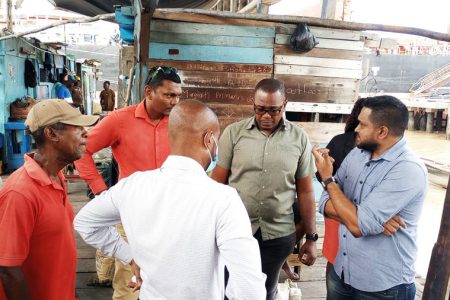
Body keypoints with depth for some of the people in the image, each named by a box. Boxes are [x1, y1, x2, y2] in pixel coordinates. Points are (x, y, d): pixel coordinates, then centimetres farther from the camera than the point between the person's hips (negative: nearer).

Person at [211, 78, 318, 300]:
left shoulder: (299, 138, -2)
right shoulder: (233, 133, -5)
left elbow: (305, 191, 3)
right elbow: (218, 181, -2)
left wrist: (311, 238, 5)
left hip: (279, 235, 1)